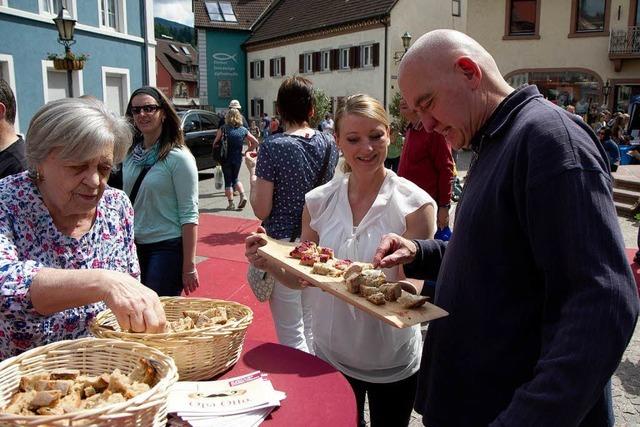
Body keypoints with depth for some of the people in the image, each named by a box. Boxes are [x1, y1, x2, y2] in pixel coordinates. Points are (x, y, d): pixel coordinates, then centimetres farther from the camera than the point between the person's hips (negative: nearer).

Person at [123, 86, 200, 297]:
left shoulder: (178, 157, -13)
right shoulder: (130, 154, 5)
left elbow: (189, 215, -14)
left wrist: (189, 267, -16)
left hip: (167, 248, -6)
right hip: (135, 247, 6)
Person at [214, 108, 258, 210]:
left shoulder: (223, 129, -7)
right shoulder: (243, 130, 0)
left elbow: (215, 143, -8)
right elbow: (255, 142, 3)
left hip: (226, 159, -3)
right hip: (238, 158, 3)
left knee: (228, 181, 8)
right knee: (235, 178, 21)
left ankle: (231, 203, 8)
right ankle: (242, 195, 1)